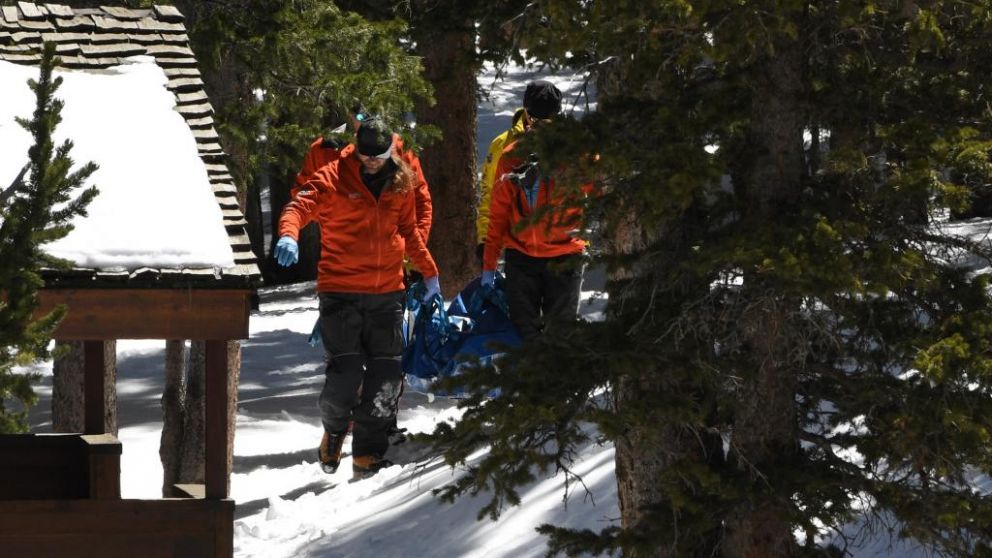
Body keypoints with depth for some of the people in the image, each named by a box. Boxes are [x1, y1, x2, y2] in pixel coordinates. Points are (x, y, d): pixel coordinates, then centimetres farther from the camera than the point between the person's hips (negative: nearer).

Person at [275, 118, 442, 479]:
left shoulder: (400, 183, 9)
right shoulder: (333, 179, -6)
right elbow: (300, 206, -20)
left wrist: (428, 271, 28)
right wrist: (288, 235, -41)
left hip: (387, 293, 4)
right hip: (340, 293, -4)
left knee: (386, 376, 2)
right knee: (346, 371, -10)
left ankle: (368, 456, 10)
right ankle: (334, 432, 19)